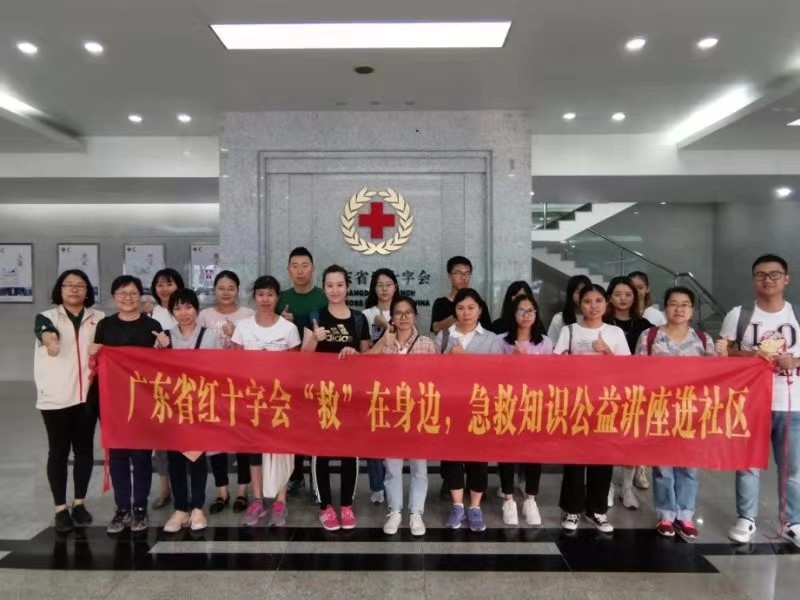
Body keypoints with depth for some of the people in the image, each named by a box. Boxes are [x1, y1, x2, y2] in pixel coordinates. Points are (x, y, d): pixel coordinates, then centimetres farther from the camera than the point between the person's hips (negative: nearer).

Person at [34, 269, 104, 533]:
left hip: (87, 394, 2)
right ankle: (60, 508, 15)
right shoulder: (47, 317, 1)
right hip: (55, 396, -2)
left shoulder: (98, 318, 6)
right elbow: (45, 333, -20)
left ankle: (79, 503, 23)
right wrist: (49, 338, -41)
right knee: (58, 451, 5)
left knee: (84, 449, 9)